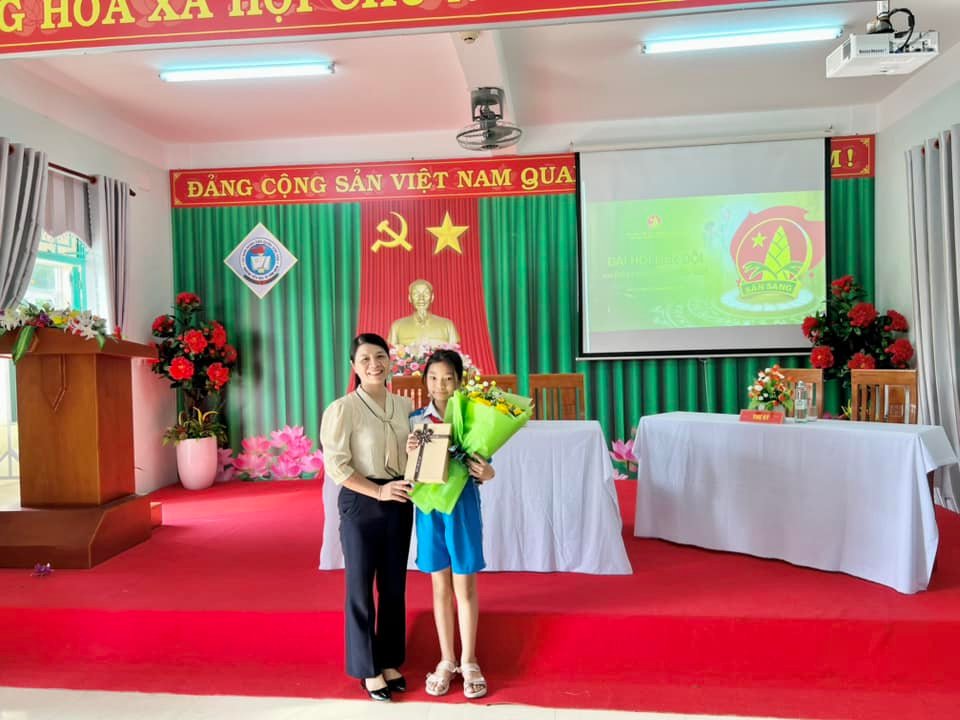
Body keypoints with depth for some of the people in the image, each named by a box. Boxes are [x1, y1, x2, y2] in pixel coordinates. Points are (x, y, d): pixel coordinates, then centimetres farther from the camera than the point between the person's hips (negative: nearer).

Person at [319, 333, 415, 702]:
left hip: (398, 503, 5)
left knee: (394, 585, 14)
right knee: (361, 586, 8)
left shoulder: (404, 405, 3)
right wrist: (378, 492, -20)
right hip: (360, 504, -5)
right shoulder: (343, 409, -13)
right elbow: (335, 464, -16)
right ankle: (368, 669, 25)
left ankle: (390, 661, 32)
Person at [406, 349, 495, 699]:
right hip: (428, 506, 2)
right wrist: (408, 453, -16)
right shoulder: (415, 419, 1)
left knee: (465, 587, 8)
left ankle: (468, 663, 25)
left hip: (462, 506, -2)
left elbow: (479, 470, -3)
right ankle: (446, 661, 29)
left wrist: (488, 473, -25)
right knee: (440, 587, 14)